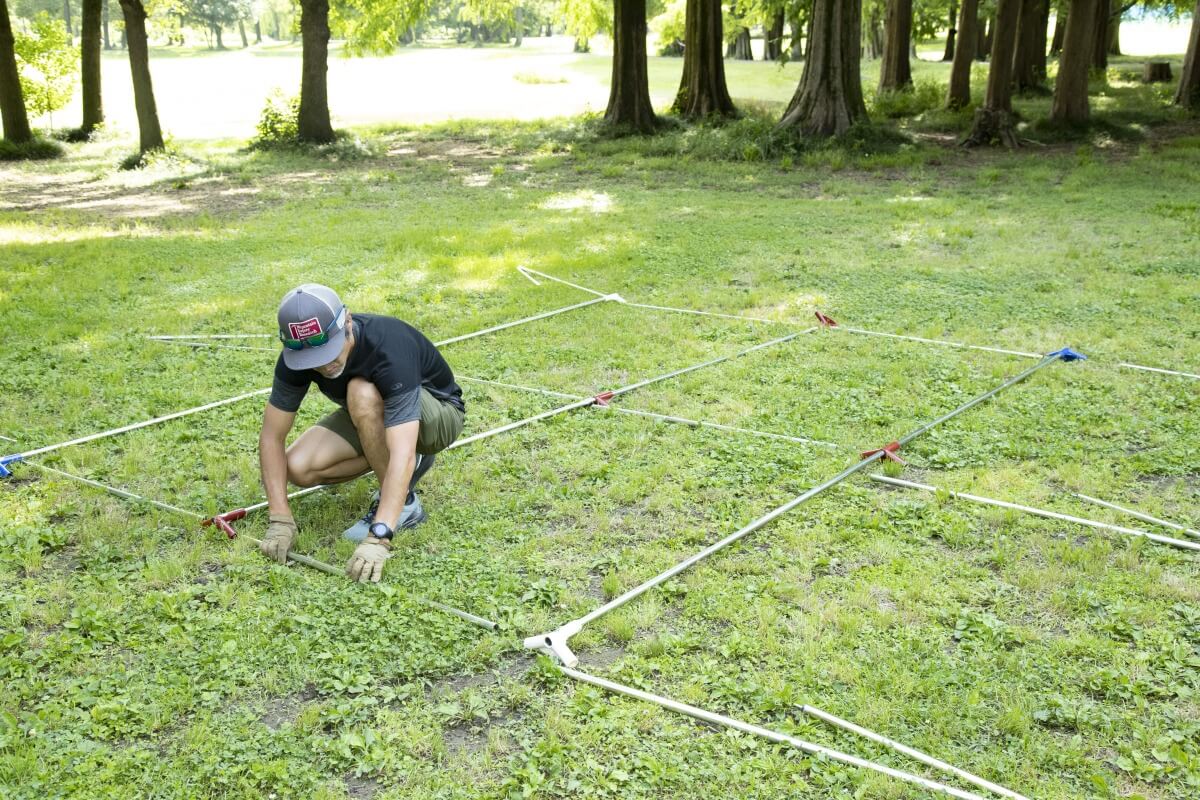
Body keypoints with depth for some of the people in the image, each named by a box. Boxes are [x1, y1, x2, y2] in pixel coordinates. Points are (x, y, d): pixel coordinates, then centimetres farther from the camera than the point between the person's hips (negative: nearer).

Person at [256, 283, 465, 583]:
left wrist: (378, 538, -55)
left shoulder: (389, 349, -40)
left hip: (437, 414, -6)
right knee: (299, 467, -18)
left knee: (363, 394, -37)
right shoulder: (296, 357, -23)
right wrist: (281, 519, -26)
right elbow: (272, 436, -16)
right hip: (370, 417, 6)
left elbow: (402, 455, -48)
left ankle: (404, 503, -16)